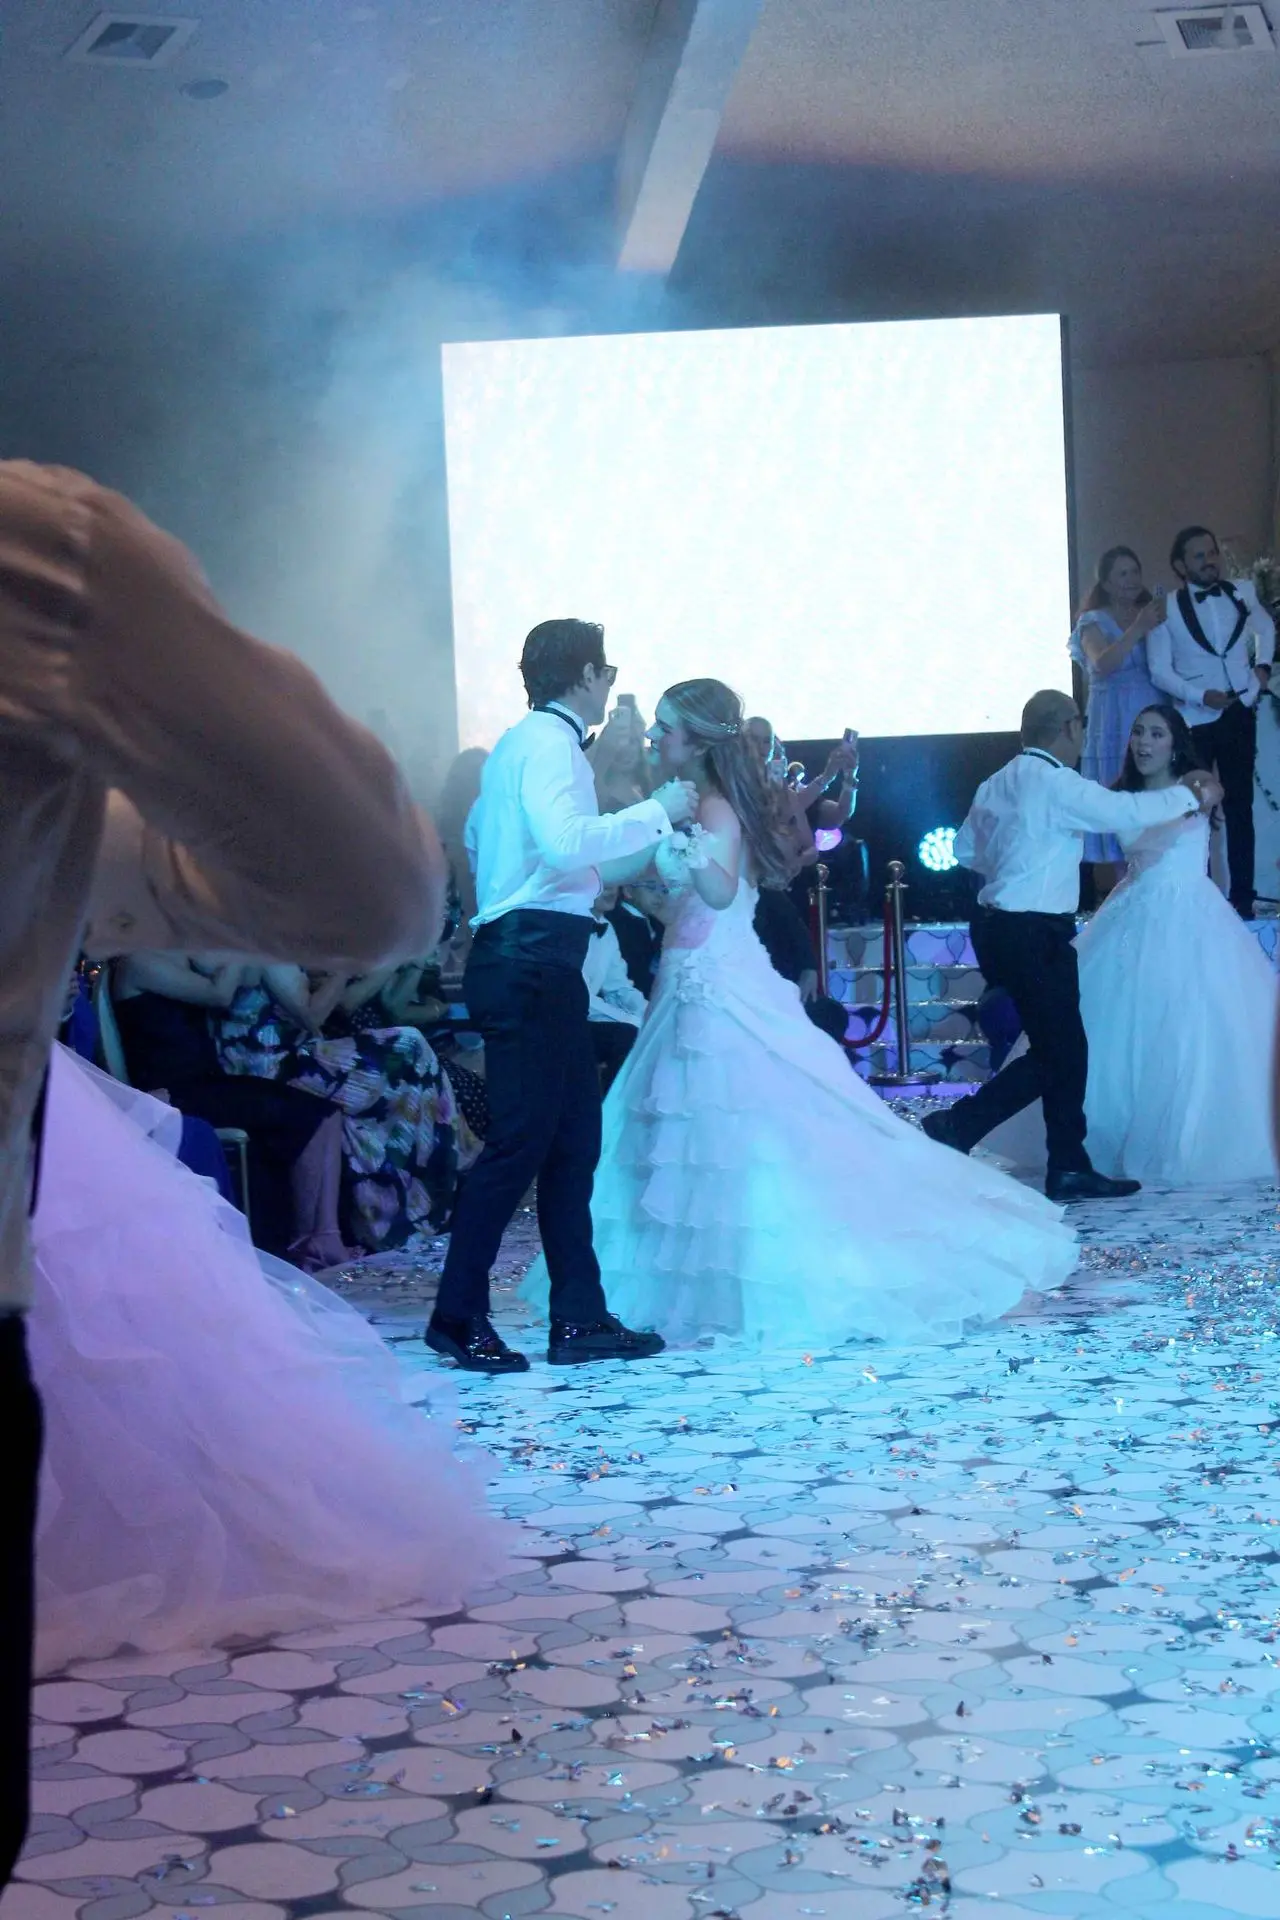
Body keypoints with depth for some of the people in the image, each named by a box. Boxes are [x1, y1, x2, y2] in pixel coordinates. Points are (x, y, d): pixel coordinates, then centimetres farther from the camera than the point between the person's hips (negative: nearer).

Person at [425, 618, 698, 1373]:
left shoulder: (533, 740, 23)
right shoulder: (549, 742, -9)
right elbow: (567, 842, -25)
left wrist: (657, 832, 36)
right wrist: (655, 810, -14)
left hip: (538, 964, 11)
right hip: (529, 963, -11)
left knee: (574, 1141, 9)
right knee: (522, 1140, -9)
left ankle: (581, 1319, 12)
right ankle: (459, 1317, -3)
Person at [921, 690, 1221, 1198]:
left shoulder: (998, 783, 12)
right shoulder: (1055, 782, -15)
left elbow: (965, 848, 20)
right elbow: (1127, 813, -20)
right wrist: (1193, 795, -7)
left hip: (997, 925, 9)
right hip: (1033, 936, -9)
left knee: (1063, 1049, 13)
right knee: (1057, 1053, 0)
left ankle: (1069, 1168, 13)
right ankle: (956, 1127, 0)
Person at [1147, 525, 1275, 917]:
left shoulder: (1243, 592, 2)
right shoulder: (1167, 609, -8)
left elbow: (1266, 627, 23)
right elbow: (1160, 671, -7)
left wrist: (1263, 665, 8)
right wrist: (1200, 695, -20)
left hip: (1239, 716, 3)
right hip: (1194, 720, -3)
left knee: (1240, 809, 7)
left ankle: (1242, 899, 12)